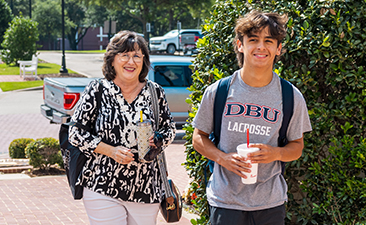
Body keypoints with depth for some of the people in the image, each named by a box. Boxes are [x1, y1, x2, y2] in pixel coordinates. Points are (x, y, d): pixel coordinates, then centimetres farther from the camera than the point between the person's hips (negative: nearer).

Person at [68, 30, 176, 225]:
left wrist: (157, 141, -8)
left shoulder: (155, 92, 6)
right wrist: (110, 151, -14)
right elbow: (76, 133, -2)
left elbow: (170, 129, 16)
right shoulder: (97, 90, -1)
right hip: (103, 187, -3)